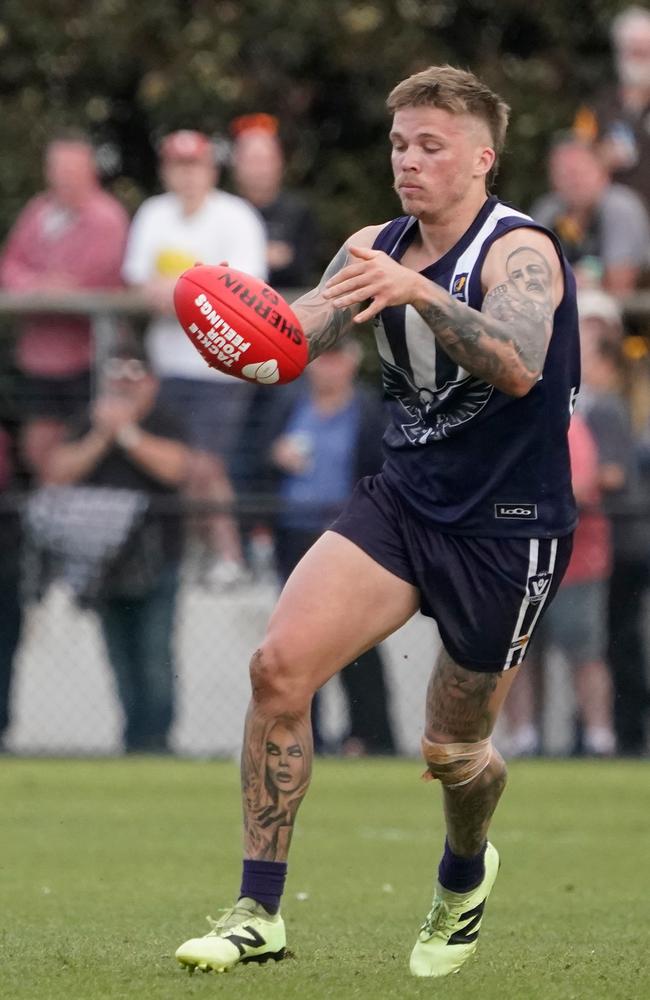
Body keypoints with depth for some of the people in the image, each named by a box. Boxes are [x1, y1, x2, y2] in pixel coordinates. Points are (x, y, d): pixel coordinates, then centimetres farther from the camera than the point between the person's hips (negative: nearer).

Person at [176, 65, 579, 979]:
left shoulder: (519, 251, -16)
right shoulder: (375, 250, 4)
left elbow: (518, 367, -34)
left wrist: (419, 293, -48)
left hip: (507, 528, -5)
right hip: (402, 498, 5)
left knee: (452, 751, 6)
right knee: (279, 664, -16)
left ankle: (465, 877, 43)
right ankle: (259, 914, -9)